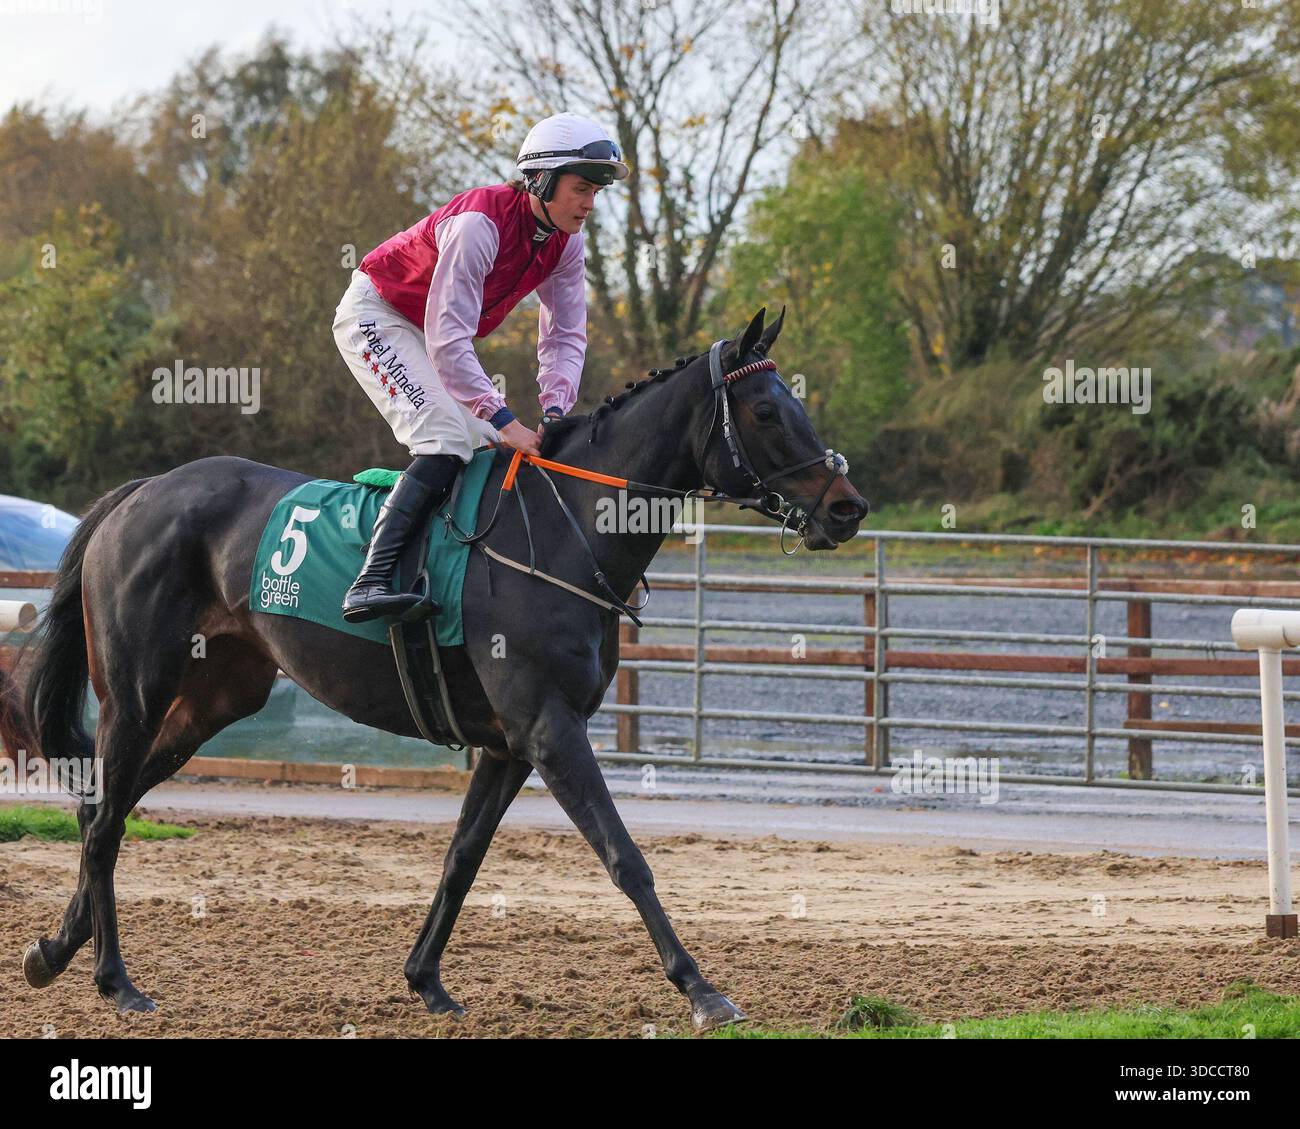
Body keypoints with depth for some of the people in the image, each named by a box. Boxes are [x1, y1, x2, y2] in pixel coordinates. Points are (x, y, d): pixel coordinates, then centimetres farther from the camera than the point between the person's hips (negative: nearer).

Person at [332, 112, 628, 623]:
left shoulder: (565, 242, -9)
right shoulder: (479, 222, -34)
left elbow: (565, 335, -5)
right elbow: (448, 340, -38)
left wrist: (554, 412, -22)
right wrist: (505, 422, -41)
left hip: (436, 329, 9)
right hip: (375, 314, -9)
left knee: (487, 445, 1)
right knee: (447, 438, -25)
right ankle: (369, 581, -33)